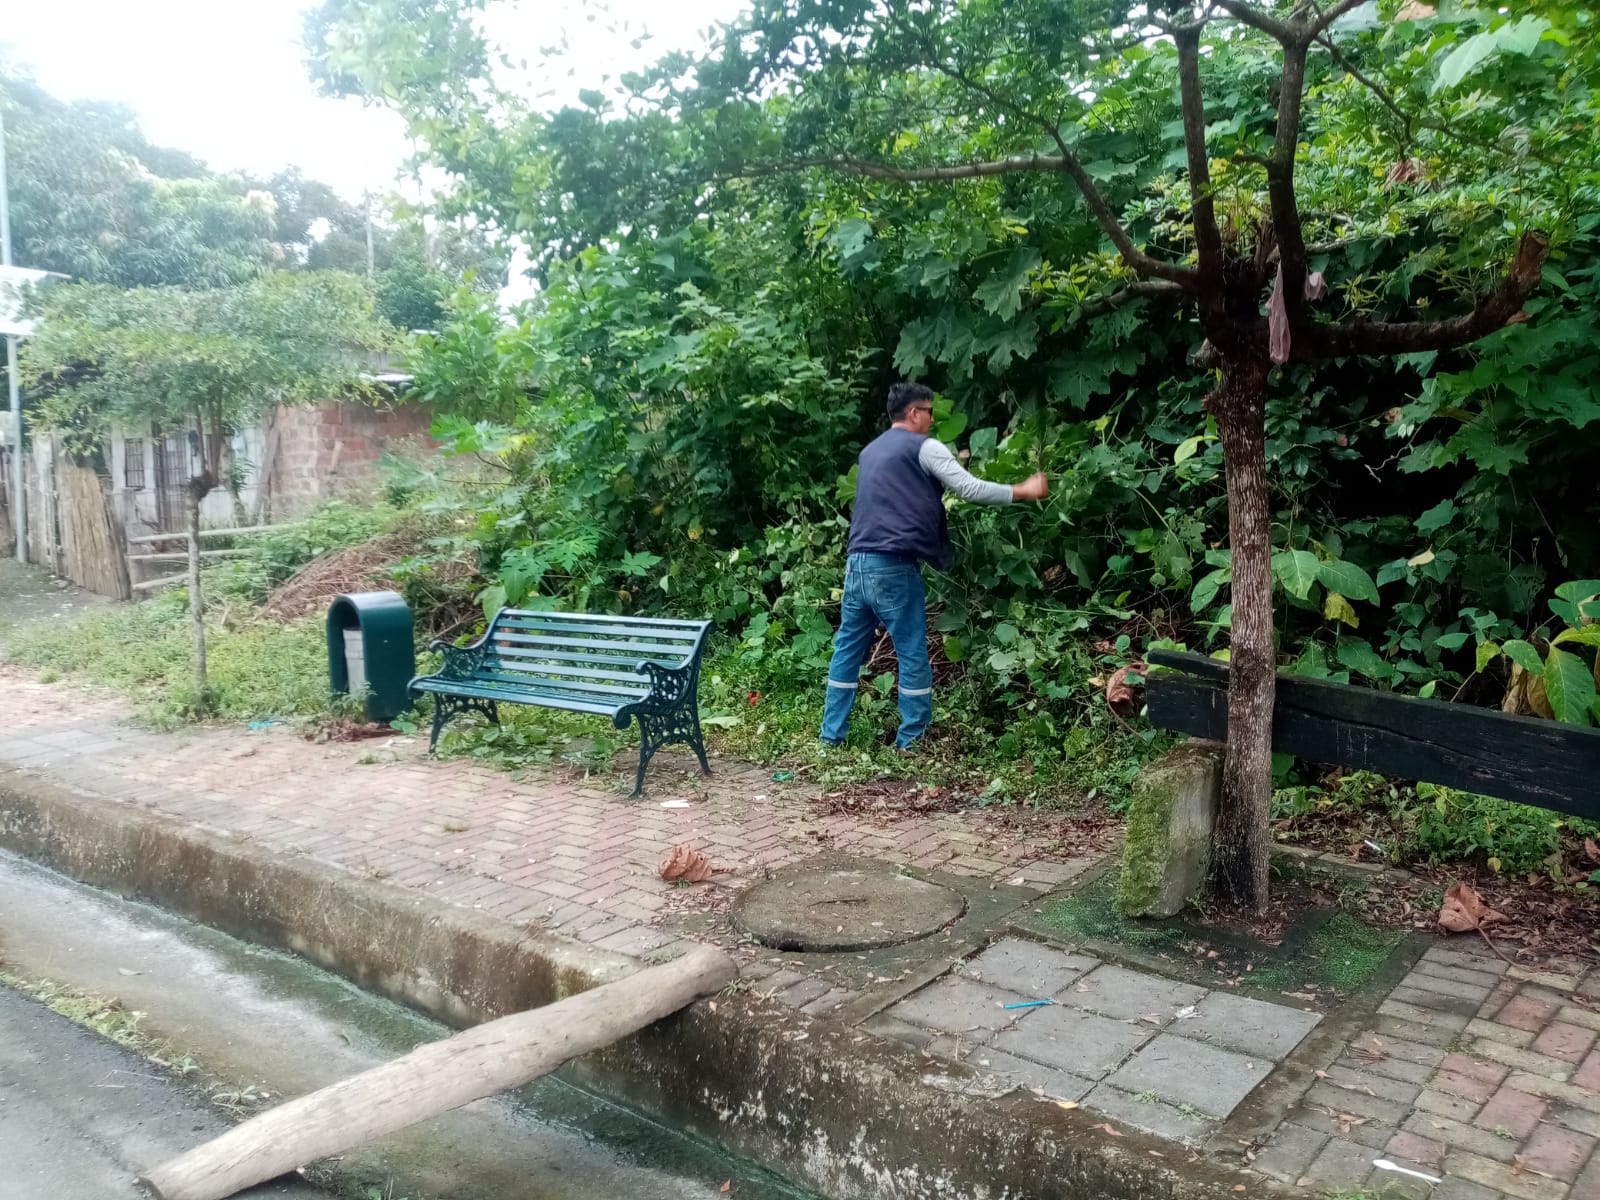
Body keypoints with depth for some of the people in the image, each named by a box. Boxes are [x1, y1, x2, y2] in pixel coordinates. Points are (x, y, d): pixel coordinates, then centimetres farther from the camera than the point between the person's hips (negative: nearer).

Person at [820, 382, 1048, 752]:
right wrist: (1024, 491, 1)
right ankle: (911, 740, 7)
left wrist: (945, 472, 38)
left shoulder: (871, 451, 23)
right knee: (912, 655, 2)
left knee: (848, 649, 11)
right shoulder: (924, 448, -1)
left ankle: (832, 734, 14)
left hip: (857, 564, 8)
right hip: (893, 568, -8)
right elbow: (971, 490, -8)